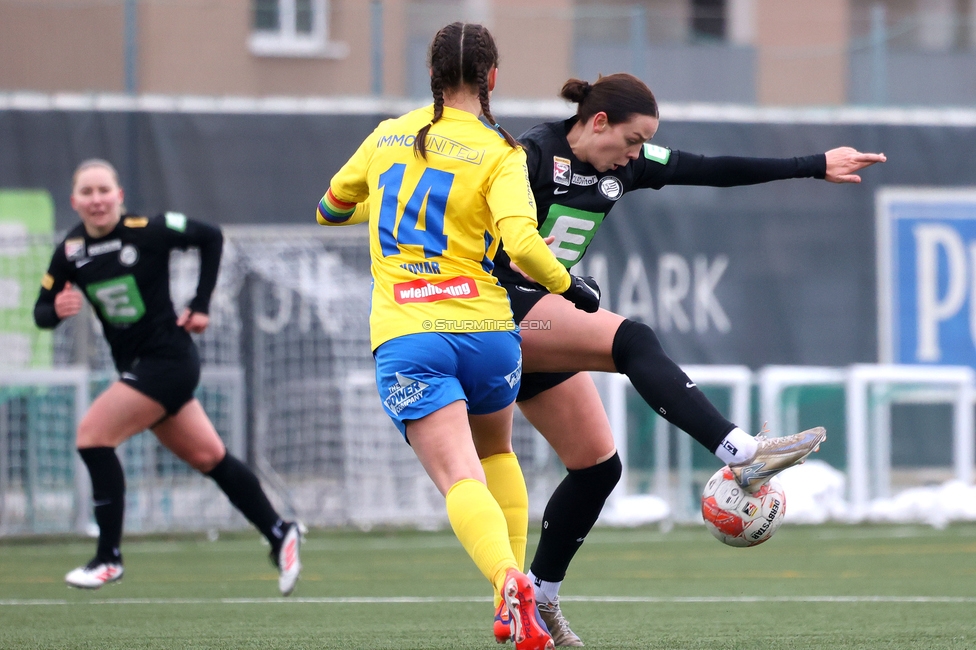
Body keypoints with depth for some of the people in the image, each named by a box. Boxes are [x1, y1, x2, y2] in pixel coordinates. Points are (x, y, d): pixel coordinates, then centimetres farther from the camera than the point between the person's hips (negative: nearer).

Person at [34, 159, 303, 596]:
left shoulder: (148, 231, -15)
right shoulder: (70, 252, -1)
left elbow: (210, 238, -3)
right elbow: (41, 312, 4)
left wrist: (200, 305, -5)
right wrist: (57, 310, -21)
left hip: (168, 360, -6)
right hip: (135, 366, 6)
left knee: (93, 434, -16)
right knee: (208, 458, 12)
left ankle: (108, 558, -10)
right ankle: (280, 535, 24)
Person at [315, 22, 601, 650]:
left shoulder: (387, 137, 11)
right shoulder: (499, 153, -1)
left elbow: (329, 208, 28)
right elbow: (521, 244, -16)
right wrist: (571, 286, 1)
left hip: (404, 338, 0)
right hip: (485, 330, 0)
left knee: (461, 478, -14)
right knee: (497, 454, 27)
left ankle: (510, 582, -43)